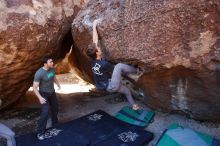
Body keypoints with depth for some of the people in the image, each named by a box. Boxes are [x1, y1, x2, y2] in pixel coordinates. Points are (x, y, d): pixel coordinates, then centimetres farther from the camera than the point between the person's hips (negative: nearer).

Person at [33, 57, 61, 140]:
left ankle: (55, 124, 46)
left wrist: (58, 85, -2)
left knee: (55, 108, 21)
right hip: (44, 94, -7)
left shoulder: (52, 69, -10)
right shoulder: (39, 73, -29)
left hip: (52, 92, 7)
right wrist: (40, 98, -34)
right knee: (45, 113, -14)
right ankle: (40, 132, 2)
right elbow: (34, 87, -25)